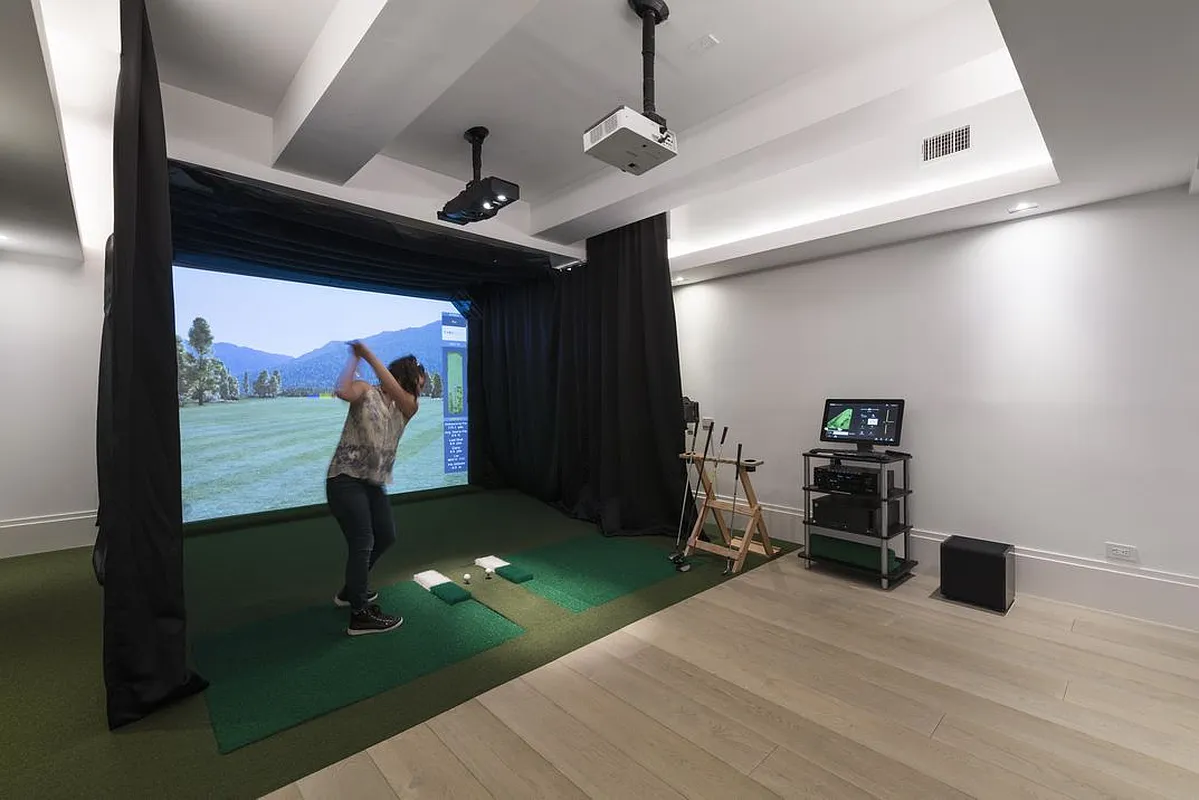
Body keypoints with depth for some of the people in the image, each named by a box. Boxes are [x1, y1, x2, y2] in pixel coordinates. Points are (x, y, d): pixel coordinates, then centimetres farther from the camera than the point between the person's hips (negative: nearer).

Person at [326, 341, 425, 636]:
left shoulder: (410, 406, 7)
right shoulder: (366, 391, -6)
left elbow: (394, 390, -14)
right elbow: (344, 392, -28)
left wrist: (369, 355, -17)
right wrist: (354, 358, -15)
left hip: (374, 482, 7)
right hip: (346, 478, -7)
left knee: (386, 536, 15)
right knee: (362, 543, -6)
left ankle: (351, 590, 36)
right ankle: (360, 615, 6)